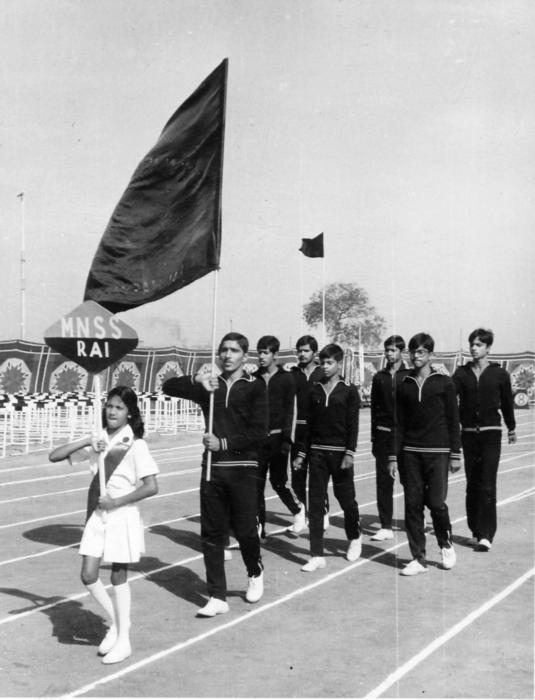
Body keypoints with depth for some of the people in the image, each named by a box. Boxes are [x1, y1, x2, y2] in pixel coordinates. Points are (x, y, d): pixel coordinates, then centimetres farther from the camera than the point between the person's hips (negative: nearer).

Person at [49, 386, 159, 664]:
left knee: (119, 578, 4)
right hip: (97, 515, 5)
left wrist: (116, 502, -16)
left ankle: (123, 640, 17)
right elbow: (54, 456, -2)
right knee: (88, 576, 2)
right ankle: (116, 623, 25)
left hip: (122, 516, -5)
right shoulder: (97, 441, 4)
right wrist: (87, 442, -14)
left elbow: (151, 486, -16)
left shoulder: (134, 444, -11)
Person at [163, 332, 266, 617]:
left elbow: (259, 432, -9)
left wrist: (224, 443, -15)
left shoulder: (254, 387, -1)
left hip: (243, 468, -3)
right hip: (212, 468, 4)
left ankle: (255, 573, 30)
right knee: (212, 534, 3)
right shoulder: (210, 386, 11)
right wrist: (196, 379, -11)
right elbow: (168, 386, 5)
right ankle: (217, 597, 10)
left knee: (244, 530, 0)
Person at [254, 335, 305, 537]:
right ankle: (259, 526, 11)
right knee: (257, 484, 2)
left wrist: (286, 439, -13)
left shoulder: (286, 378, -1)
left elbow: (289, 411, -5)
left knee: (278, 481, 1)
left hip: (277, 437, -3)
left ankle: (298, 509, 26)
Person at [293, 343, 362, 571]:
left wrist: (350, 453, -15)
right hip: (317, 452, 3)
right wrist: (301, 453, 8)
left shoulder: (349, 391, -2)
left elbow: (353, 425, -6)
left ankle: (355, 538, 34)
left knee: (346, 498, 6)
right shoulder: (315, 390, 8)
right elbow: (309, 424, 11)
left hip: (340, 453, -3)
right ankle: (317, 556, 4)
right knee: (315, 503, 0)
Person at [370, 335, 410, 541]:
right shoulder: (379, 377, 8)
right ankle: (386, 527, 3)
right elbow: (374, 408, 9)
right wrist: (374, 437, 6)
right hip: (383, 433, 2)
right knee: (383, 480, 0)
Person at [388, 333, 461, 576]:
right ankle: (418, 558, 10)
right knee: (412, 505, 1)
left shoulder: (444, 383, 2)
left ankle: (446, 543, 20)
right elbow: (399, 423, 9)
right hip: (410, 453, 3)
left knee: (436, 502, -9)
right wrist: (393, 455, 4)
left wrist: (455, 454, -3)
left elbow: (453, 420, 2)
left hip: (437, 452, -3)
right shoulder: (404, 385, 9)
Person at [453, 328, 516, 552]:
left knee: (487, 485, -9)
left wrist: (511, 428, 21)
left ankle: (486, 535, -8)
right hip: (468, 433, 2)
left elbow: (507, 402, 12)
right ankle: (475, 529, 23)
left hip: (491, 433, -2)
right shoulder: (462, 373, 4)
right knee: (472, 483, 9)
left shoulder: (499, 374, 1)